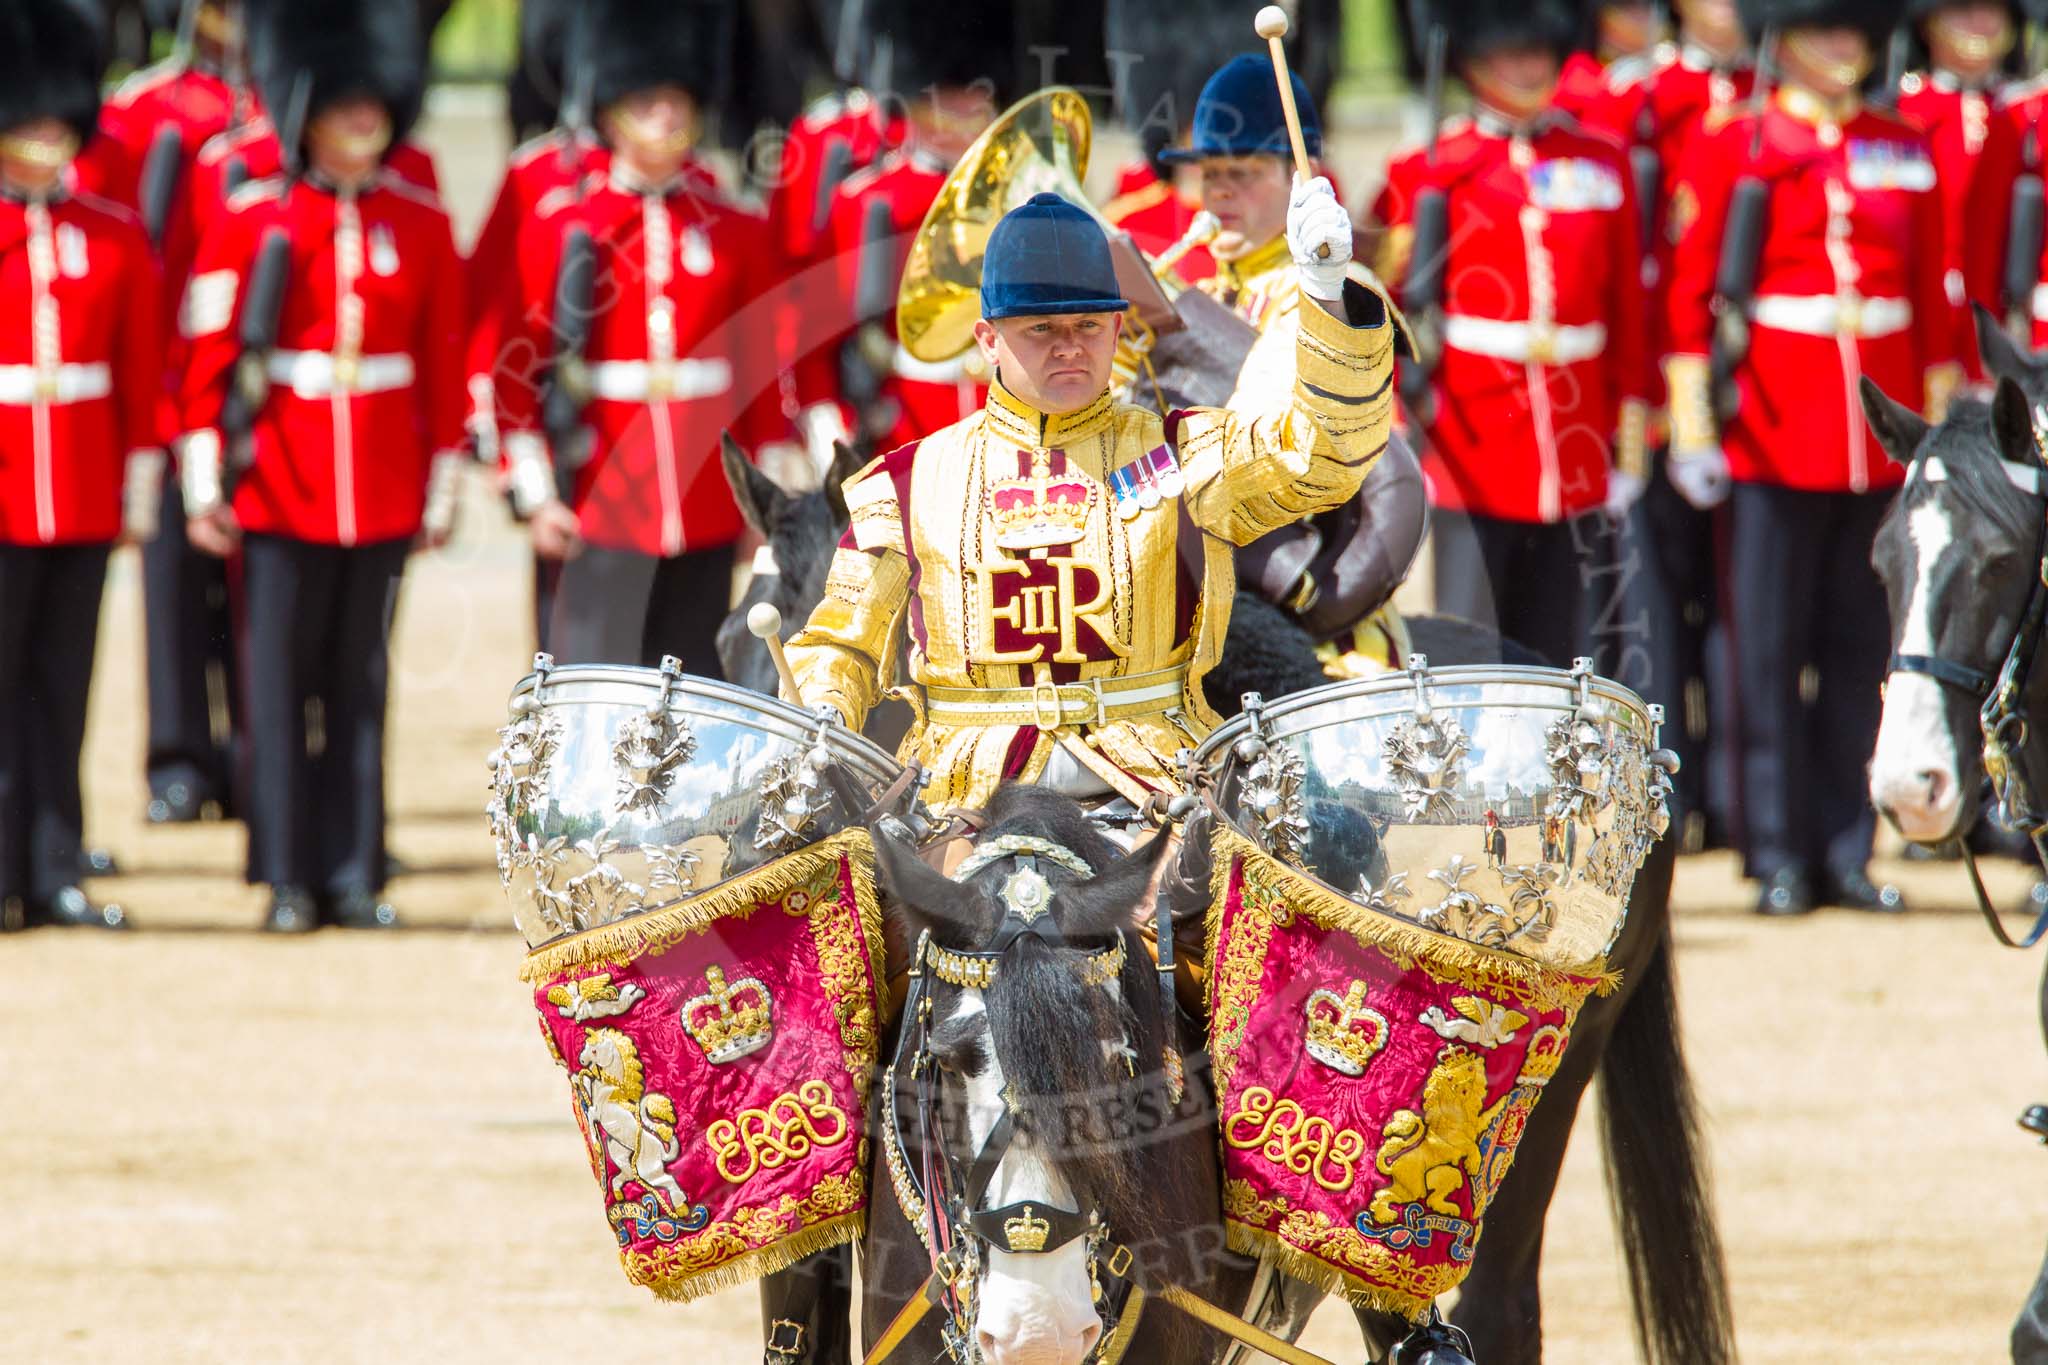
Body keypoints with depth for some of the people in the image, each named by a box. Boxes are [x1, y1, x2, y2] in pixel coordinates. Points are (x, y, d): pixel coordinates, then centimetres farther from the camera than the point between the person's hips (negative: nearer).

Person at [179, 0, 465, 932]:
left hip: (384, 495, 2)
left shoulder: (420, 226, 5)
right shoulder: (250, 223, -2)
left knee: (362, 687, 6)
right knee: (278, 682, 0)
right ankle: (288, 880, 5)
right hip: (278, 493, -2)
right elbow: (206, 358, -2)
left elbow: (444, 364, 8)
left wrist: (441, 488, 6)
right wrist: (206, 486, -6)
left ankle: (355, 878, 11)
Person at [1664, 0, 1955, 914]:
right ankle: (1779, 856, 4)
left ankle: (1847, 851, 11)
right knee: (1768, 652, -1)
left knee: (1863, 650, 6)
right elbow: (1689, 291, -3)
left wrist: (1940, 427, 9)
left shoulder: (1904, 153, 11)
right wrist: (1693, 425, -9)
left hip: (1880, 433, 4)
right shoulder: (1730, 147, 0)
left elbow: (1933, 300, 13)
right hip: (1771, 430, -4)